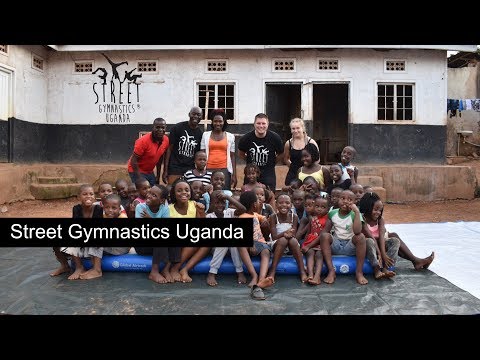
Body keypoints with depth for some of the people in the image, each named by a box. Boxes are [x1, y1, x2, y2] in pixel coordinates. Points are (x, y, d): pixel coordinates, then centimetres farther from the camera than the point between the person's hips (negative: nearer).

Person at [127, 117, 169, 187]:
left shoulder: (166, 140, -7)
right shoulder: (143, 141, -25)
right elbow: (133, 160, -21)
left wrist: (158, 175, 10)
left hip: (150, 172, 6)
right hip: (137, 171, -6)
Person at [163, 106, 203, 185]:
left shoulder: (200, 133, 8)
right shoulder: (177, 128, -1)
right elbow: (169, 149, -1)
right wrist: (165, 170, -6)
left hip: (190, 169, 2)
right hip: (175, 167, -2)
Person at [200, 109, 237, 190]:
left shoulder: (230, 136, 8)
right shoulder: (205, 135, 9)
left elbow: (232, 156, 8)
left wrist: (234, 175, 3)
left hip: (224, 170, 0)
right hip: (209, 169, 1)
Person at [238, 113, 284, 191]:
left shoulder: (275, 138, -8)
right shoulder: (246, 138, -8)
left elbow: (281, 154, 7)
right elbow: (241, 154, 10)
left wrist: (271, 163, 3)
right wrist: (250, 161, 7)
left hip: (269, 174, -1)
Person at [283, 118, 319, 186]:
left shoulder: (311, 142, -4)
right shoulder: (288, 143, 3)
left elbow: (317, 159, 5)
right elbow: (286, 159, 19)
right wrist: (293, 166, 10)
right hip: (292, 175, 2)